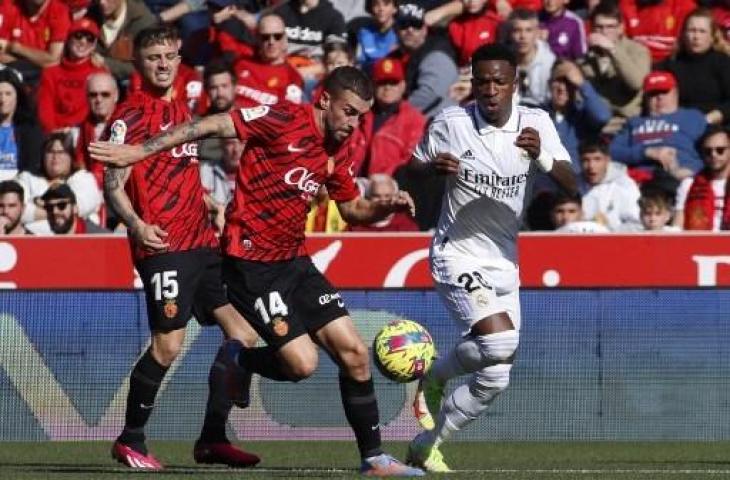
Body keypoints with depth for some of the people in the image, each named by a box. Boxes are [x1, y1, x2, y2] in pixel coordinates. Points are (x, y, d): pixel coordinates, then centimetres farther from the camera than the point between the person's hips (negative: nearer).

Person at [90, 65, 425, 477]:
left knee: (354, 353, -1)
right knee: (302, 362, -15)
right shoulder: (287, 120, -15)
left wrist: (389, 207, 1)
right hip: (251, 262, -8)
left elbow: (353, 209, 23)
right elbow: (216, 125, -17)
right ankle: (234, 361, 15)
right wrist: (141, 150, -21)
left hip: (293, 259, 8)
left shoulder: (338, 150, 9)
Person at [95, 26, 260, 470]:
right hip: (163, 246, -8)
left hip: (200, 241, 8)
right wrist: (136, 224, -25)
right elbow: (113, 184, -10)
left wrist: (212, 209, 25)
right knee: (168, 345, -12)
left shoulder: (183, 108, 17)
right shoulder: (131, 114, -6)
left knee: (242, 333, 4)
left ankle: (213, 438, 11)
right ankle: (130, 441, 2)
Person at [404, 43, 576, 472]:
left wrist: (542, 156, -31)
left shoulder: (536, 123, -4)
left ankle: (425, 446, 25)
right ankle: (435, 376, 1)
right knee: (500, 342, -28)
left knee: (493, 380, 5)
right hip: (457, 256, -4)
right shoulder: (452, 123, -10)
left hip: (504, 264, 4)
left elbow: (572, 186, -12)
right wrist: (433, 167, -22)